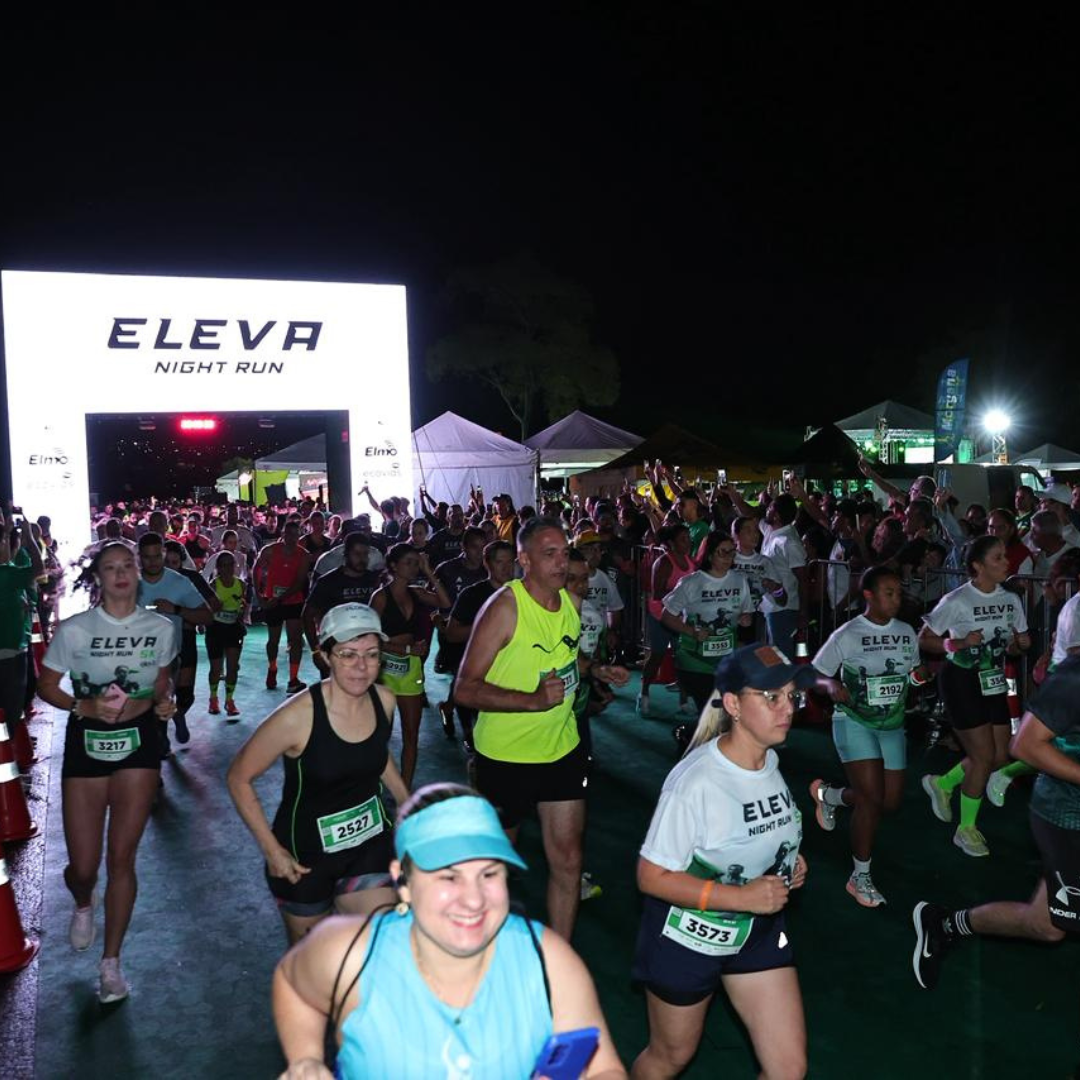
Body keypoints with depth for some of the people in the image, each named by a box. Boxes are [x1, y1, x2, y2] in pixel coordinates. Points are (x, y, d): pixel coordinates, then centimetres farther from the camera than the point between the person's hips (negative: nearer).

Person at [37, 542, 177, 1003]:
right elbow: (46, 686, -1)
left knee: (122, 857, 3)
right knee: (83, 866, 4)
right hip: (86, 744, -1)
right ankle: (83, 904, 44)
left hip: (139, 744, 1)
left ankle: (111, 962, 20)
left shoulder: (161, 628, -2)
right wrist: (85, 707, -17)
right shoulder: (74, 629, -9)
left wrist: (165, 701, -8)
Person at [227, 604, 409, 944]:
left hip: (370, 843, 4)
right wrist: (272, 851, -16)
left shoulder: (384, 701, -9)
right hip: (306, 854, -3)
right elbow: (239, 779, -15)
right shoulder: (299, 716, -26)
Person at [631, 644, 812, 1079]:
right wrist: (741, 896, -30)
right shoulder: (695, 781, -29)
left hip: (759, 930, 6)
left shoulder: (770, 760, -5)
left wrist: (789, 862, -4)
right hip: (688, 937, -6)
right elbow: (652, 877, -25)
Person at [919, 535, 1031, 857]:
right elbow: (924, 639, -12)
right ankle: (966, 829, 15)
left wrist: (1020, 644, -11)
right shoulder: (956, 601, -17)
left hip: (993, 682, 7)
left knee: (1000, 756, 6)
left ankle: (942, 783, 32)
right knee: (984, 756, -5)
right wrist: (958, 643, -27)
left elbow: (1020, 643, 13)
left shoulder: (1011, 600, 1)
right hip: (961, 681, -7)